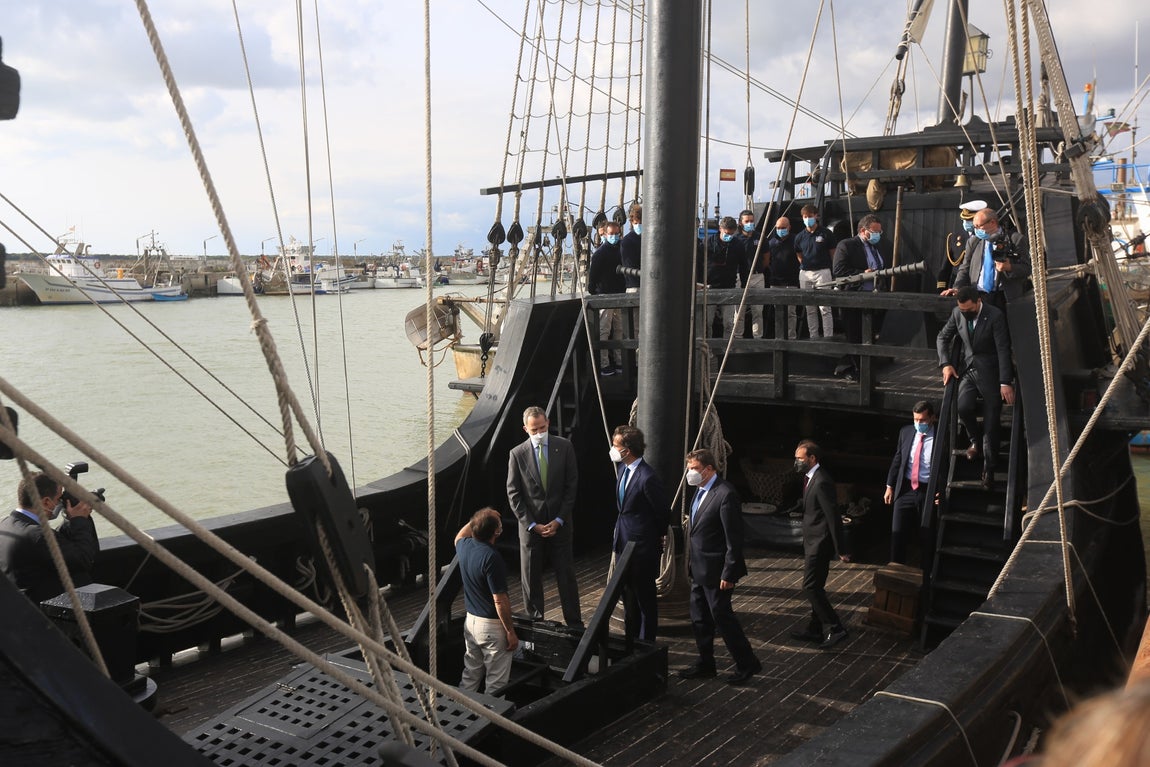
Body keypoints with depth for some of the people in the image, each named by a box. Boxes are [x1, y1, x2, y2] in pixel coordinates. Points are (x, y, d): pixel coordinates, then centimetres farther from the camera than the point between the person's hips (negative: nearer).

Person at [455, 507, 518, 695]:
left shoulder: (464, 546, -3)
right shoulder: (491, 557, -26)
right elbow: (500, 601, -23)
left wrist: (475, 521, 25)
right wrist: (510, 632, -15)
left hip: (470, 620, 8)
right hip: (492, 625, -8)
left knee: (470, 675, 19)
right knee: (496, 683, 3)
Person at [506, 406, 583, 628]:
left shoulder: (564, 447, -3)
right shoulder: (517, 454, -4)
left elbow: (572, 486, -2)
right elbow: (513, 494, -3)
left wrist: (559, 521, -7)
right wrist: (532, 525, -9)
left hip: (559, 523, 0)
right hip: (530, 525, 0)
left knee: (566, 575, 6)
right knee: (531, 578, 8)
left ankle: (574, 624, 17)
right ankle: (535, 623, 21)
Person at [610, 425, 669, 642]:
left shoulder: (647, 478, -24)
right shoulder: (623, 469, 3)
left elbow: (664, 513, -13)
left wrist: (657, 536, 2)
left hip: (642, 546, -9)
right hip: (624, 543, 9)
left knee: (646, 599, 7)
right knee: (628, 597, 20)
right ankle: (630, 639, 34)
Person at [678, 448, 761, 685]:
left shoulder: (725, 494, -21)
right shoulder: (700, 490, 8)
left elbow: (734, 539, -21)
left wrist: (728, 574, -20)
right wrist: (692, 562, 15)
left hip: (715, 571, -9)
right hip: (699, 569, 9)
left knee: (722, 616, 1)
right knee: (699, 619, 16)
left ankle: (747, 664, 17)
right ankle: (705, 664, 30)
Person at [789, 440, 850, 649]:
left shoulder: (821, 482, -23)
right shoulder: (811, 478, 8)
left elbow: (833, 517, -22)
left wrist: (840, 550, -18)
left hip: (819, 543, -10)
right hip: (812, 540, 10)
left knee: (811, 587, -7)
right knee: (814, 587, 17)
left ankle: (835, 629, -1)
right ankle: (816, 629, 27)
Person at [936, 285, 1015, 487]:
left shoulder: (995, 317, -15)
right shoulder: (957, 313, -1)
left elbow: (1003, 349, -16)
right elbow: (943, 337, 13)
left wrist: (1005, 382, -19)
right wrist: (945, 364, 0)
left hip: (989, 371, -4)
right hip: (967, 368, 4)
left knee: (991, 421, -2)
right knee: (963, 407, -19)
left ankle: (988, 467, 8)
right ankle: (975, 440, 12)